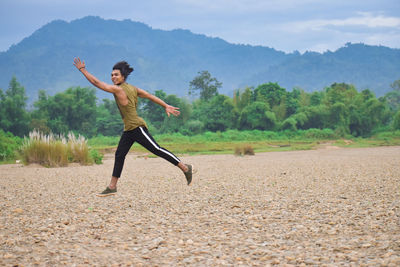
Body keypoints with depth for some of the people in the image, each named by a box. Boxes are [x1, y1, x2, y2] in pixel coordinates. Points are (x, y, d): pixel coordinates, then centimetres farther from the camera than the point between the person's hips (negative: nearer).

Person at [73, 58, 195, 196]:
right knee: (119, 155, 9)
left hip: (137, 127, -10)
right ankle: (112, 187, 14)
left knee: (157, 149, -10)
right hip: (129, 130, 10)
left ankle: (185, 168, -4)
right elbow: (150, 96, 13)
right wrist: (166, 106, 17)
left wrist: (82, 69, -3)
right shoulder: (132, 88, 12)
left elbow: (96, 83, -11)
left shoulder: (118, 89, -13)